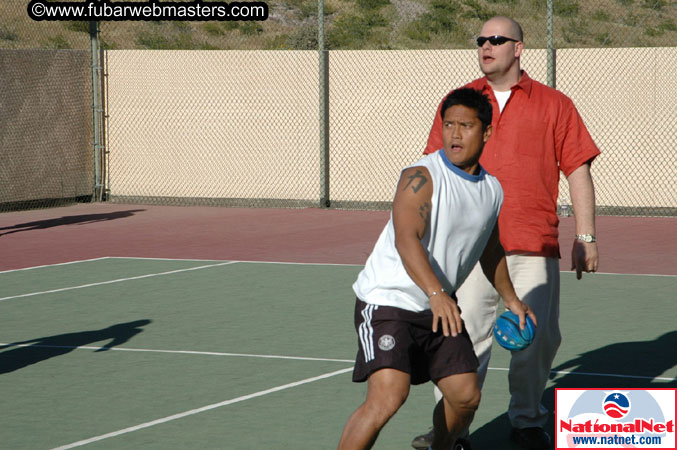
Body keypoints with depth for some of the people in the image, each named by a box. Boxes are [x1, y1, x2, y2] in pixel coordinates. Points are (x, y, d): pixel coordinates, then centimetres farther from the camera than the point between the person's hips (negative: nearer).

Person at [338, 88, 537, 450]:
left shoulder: (492, 190, 7)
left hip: (438, 309, 7)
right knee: (388, 396, -22)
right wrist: (437, 293, -45)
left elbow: (490, 250, 26)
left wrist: (509, 298, 31)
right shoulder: (421, 177, -17)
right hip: (387, 301, -7)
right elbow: (406, 240, -32)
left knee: (466, 395, 7)